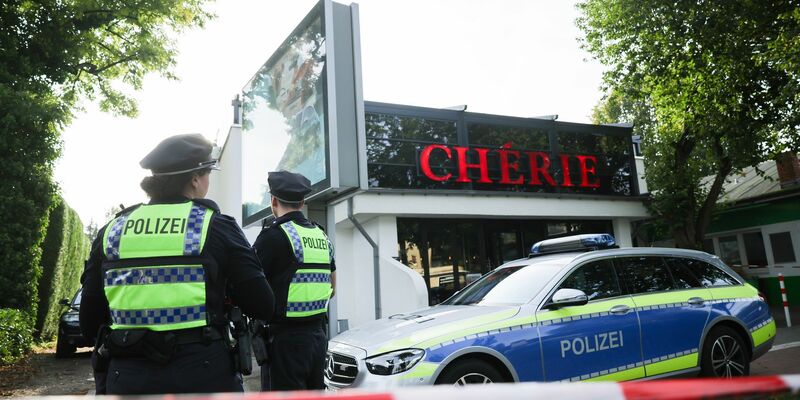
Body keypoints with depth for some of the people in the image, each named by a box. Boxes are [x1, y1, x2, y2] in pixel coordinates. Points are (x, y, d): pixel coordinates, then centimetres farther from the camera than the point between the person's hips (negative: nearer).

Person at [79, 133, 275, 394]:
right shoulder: (216, 226, -5)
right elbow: (263, 305, -8)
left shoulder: (112, 231, 5)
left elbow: (88, 321, 9)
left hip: (128, 376, 3)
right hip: (202, 373, -3)